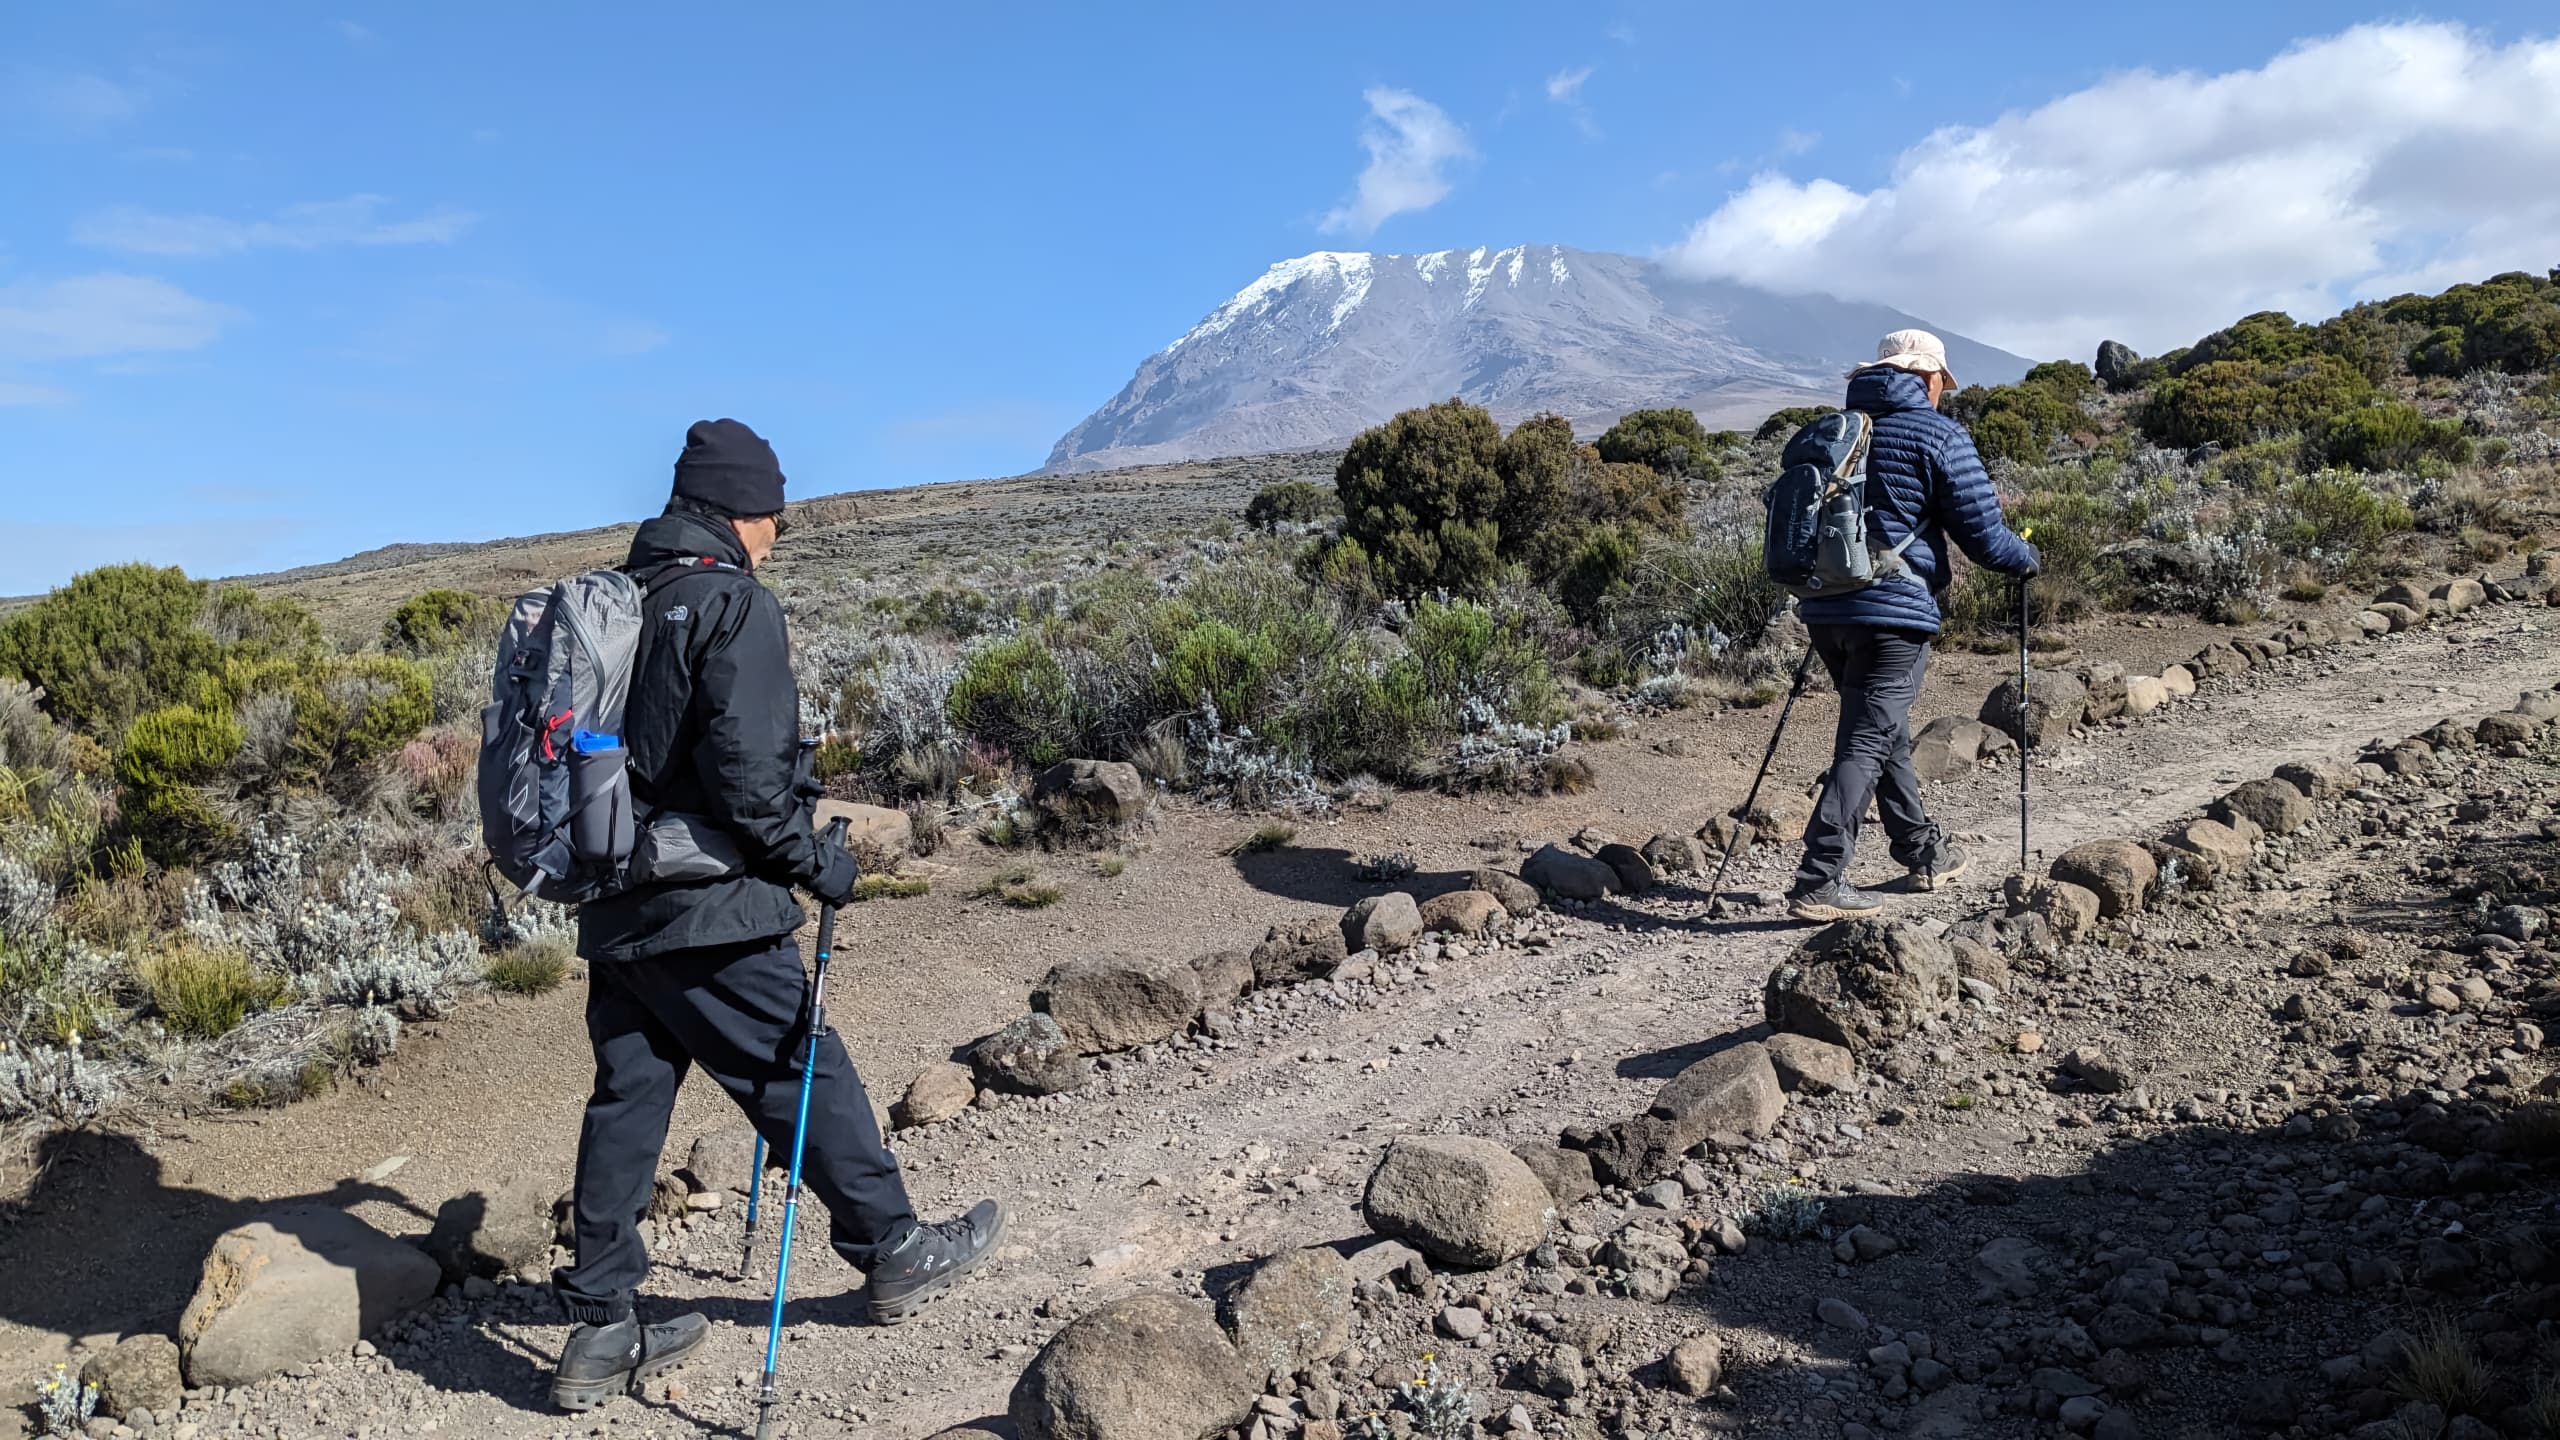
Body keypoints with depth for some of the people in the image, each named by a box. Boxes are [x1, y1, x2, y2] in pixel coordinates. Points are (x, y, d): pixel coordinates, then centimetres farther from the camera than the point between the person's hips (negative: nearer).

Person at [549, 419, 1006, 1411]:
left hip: (615, 913, 8)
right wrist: (814, 863, -10)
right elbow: (746, 770, -22)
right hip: (708, 918, -8)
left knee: (625, 1104, 12)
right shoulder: (735, 606, -13)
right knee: (808, 1081, 6)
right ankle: (894, 1254, 22)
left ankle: (601, 1330, 19)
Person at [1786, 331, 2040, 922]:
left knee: (1886, 732, 21)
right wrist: (2026, 560, 14)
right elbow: (1982, 534, -7)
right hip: (1891, 613, -7)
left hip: (1826, 610, 7)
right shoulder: (1938, 434, -4)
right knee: (1867, 743, -5)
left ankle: (1925, 852, 35)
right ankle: (1818, 881, -11)